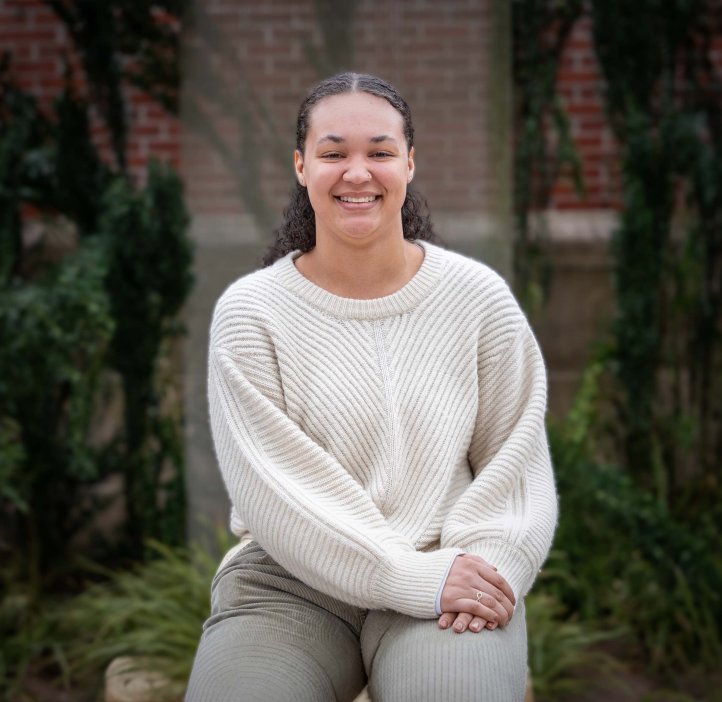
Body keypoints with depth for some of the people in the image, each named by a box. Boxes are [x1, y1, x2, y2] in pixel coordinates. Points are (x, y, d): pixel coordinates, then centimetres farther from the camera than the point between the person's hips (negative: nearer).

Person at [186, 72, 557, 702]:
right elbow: (270, 485, -9)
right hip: (288, 580, 0)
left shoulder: (480, 298, 3)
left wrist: (488, 561, -15)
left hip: (445, 574, 0)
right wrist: (407, 575, -18)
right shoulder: (249, 312, -1)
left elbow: (516, 461, 5)